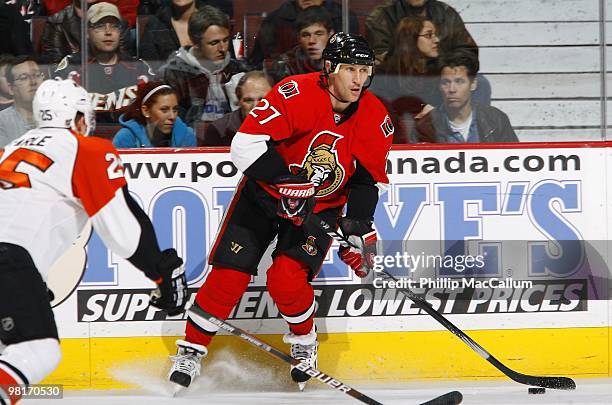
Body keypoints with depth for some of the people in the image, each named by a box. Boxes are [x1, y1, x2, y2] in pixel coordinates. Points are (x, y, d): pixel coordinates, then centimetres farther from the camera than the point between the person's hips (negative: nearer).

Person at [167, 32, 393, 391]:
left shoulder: (375, 118, -12)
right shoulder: (296, 94, -25)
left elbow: (367, 179, -1)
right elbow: (246, 143, -28)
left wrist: (360, 228, -12)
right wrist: (288, 183, -33)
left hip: (323, 206, 1)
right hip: (265, 194, -1)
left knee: (286, 279, -19)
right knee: (230, 275, -7)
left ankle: (305, 340, 10)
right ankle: (192, 349, 13)